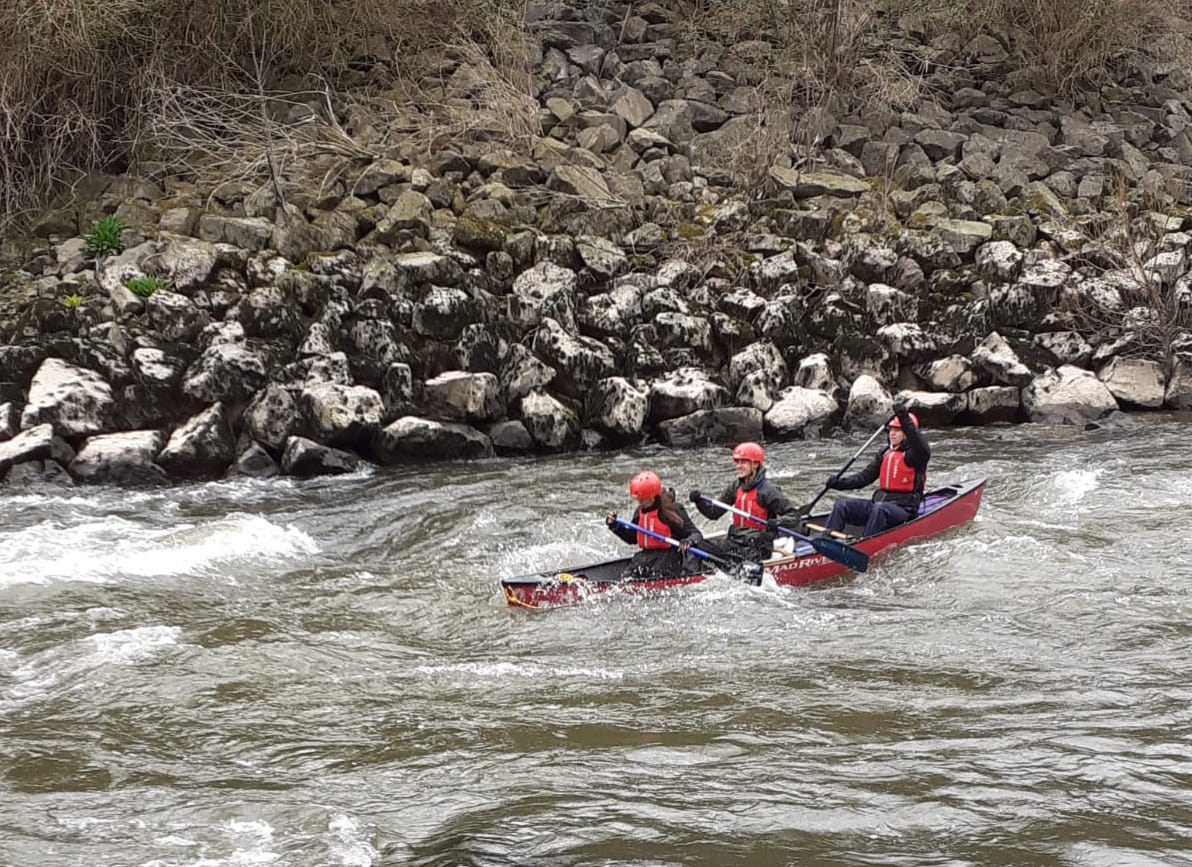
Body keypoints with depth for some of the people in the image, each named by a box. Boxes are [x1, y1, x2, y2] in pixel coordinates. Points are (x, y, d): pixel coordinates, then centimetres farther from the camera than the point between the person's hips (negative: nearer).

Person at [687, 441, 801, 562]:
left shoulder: (767, 490, -10)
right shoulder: (736, 486, 9)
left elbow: (794, 516, -9)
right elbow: (714, 512, 12)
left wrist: (779, 522, -30)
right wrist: (699, 501, -7)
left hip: (758, 547, -7)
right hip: (735, 540, 7)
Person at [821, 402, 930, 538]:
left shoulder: (912, 455, -5)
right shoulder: (884, 454, 17)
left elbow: (924, 450, -30)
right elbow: (865, 476, 15)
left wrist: (905, 419, -37)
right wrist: (840, 483, -1)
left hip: (904, 510, -7)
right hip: (879, 501, 7)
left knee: (879, 508, -39)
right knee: (842, 505, -8)